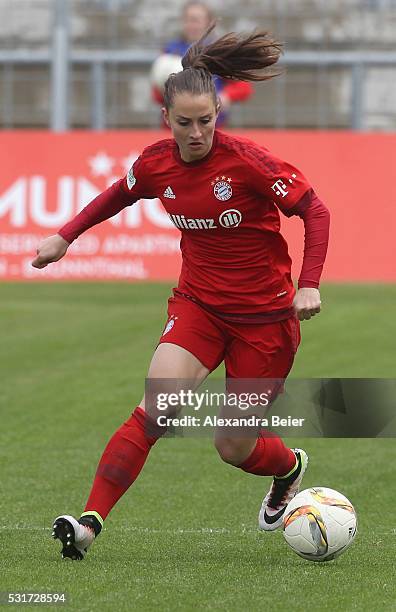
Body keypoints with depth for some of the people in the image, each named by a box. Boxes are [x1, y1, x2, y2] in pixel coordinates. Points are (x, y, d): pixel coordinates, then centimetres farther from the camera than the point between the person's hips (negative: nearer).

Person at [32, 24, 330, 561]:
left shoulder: (246, 160, -19)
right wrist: (64, 237, 16)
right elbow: (118, 195, 18)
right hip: (198, 304, 3)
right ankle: (90, 522, -23)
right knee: (158, 407, -22)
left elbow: (315, 210, -12)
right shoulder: (157, 163, -5)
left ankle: (290, 466, 39)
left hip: (265, 314, -3)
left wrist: (309, 285, -20)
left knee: (233, 447, 3)